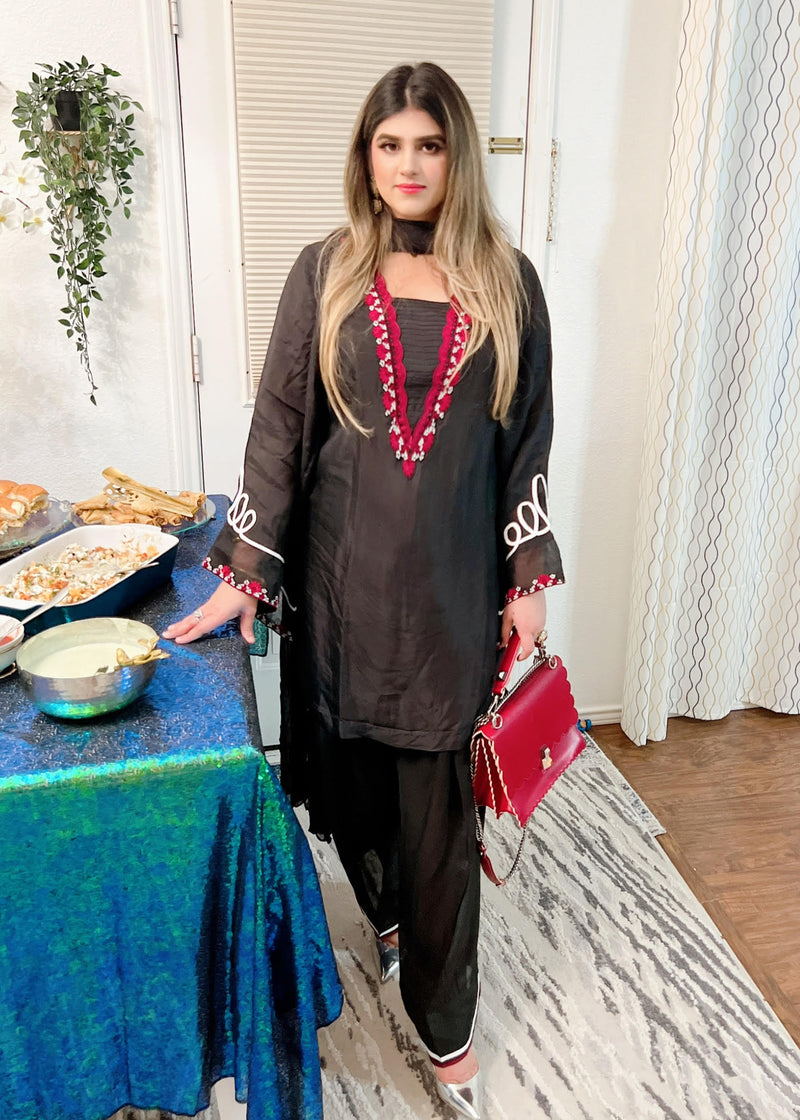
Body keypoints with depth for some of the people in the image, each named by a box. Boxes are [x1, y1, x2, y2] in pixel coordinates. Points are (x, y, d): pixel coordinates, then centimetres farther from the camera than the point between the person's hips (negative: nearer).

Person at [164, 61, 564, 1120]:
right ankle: (386, 911, 46)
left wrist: (529, 577, 2)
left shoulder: (506, 284, 2)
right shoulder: (325, 274, 1)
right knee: (353, 765, 15)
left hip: (454, 584, 0)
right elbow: (279, 427, -1)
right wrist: (246, 570, -5)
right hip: (343, 574, 1)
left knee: (440, 801, 4)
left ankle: (445, 1027, 23)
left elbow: (527, 441, 5)